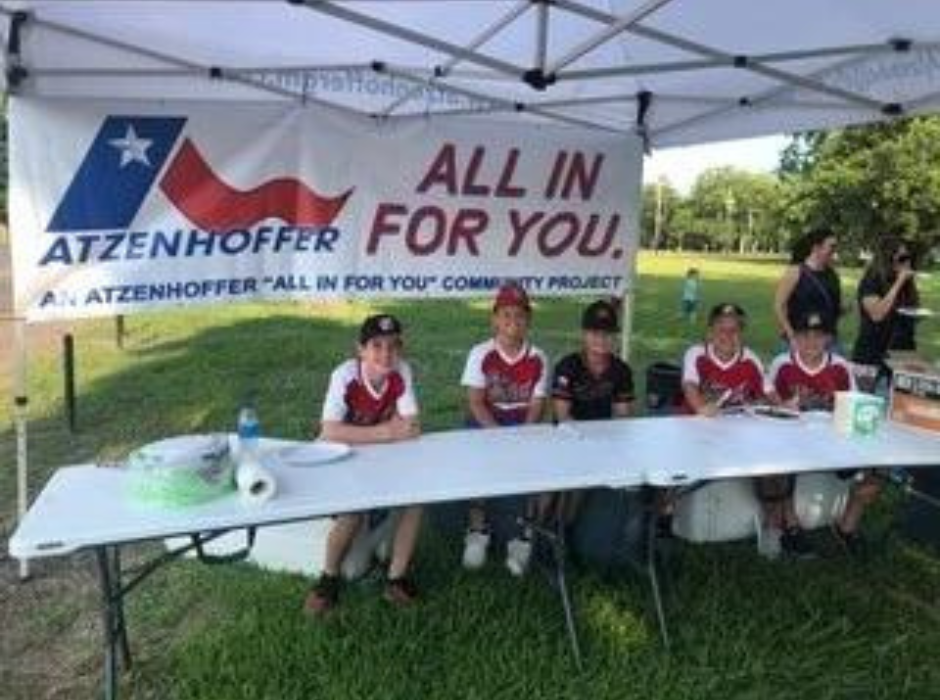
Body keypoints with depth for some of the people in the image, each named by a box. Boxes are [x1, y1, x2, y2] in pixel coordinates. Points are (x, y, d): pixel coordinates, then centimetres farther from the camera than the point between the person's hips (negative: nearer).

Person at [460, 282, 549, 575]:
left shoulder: (538, 358, -2)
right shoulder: (480, 354, -7)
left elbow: (536, 406, -4)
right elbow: (475, 403, -11)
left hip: (524, 425, 1)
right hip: (485, 423, -1)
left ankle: (524, 535, -5)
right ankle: (477, 529, -4)